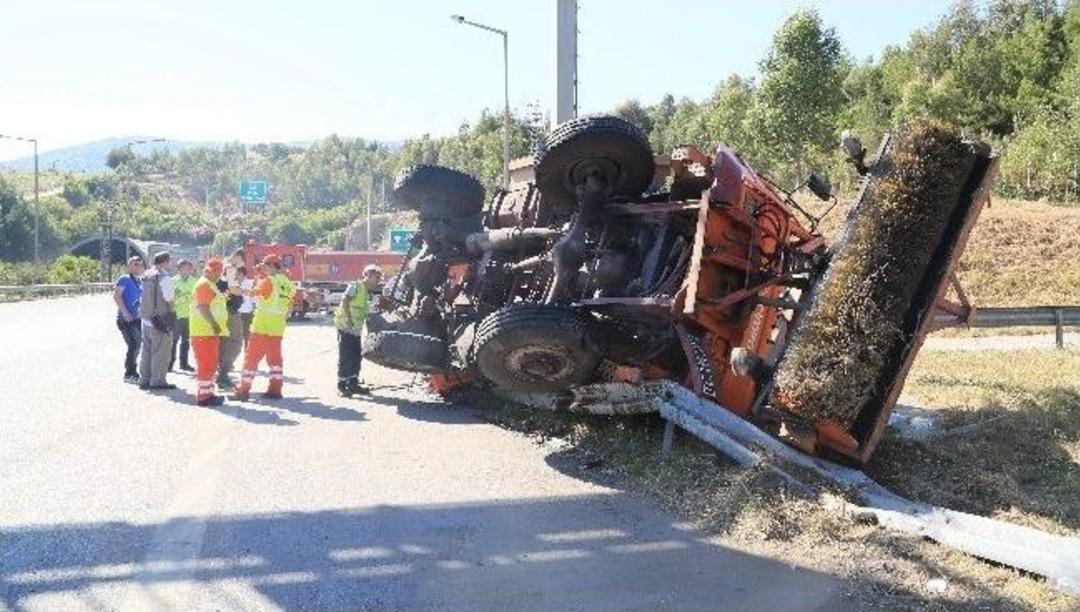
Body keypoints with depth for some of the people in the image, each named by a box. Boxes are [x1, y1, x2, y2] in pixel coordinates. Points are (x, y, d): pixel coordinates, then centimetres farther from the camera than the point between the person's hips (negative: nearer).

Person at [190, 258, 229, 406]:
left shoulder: (210, 285, 20)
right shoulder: (203, 284, -13)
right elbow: (202, 307, -24)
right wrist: (213, 323, -29)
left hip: (211, 331, 11)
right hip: (204, 331, -11)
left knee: (210, 364, 15)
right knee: (206, 364, -9)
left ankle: (207, 393, 22)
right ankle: (204, 396, -7)